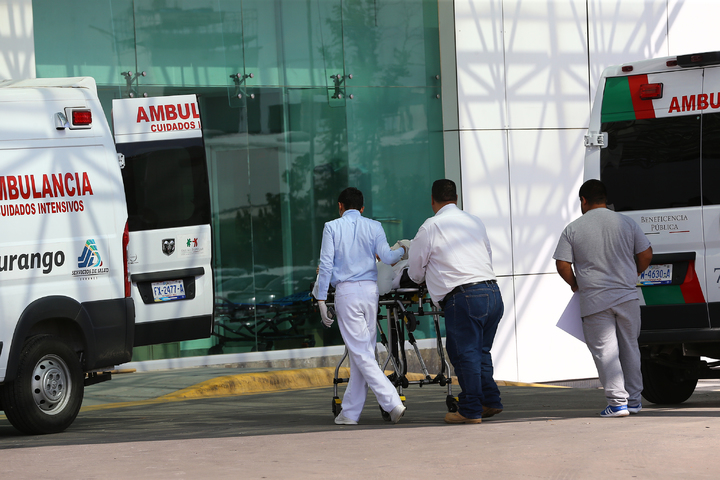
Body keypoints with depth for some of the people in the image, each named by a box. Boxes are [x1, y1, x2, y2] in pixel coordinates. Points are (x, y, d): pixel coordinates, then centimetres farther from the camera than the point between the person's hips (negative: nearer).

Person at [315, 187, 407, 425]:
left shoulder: (332, 227, 1)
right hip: (370, 289, 4)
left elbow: (326, 264, -4)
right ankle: (350, 412, 13)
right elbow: (386, 256, -3)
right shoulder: (374, 227, 7)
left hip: (346, 291, -4)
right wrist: (402, 251, 18)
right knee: (363, 352, 10)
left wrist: (321, 299, -2)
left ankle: (392, 403, -17)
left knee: (360, 353, -4)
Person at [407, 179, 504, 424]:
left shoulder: (431, 227, 2)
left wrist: (427, 278, 34)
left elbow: (415, 272, 11)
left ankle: (471, 410, 0)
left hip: (464, 296, -6)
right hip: (493, 291, 6)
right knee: (481, 351, 17)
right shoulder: (475, 222, 19)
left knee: (465, 353, -1)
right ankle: (491, 401, 16)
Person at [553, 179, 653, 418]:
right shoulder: (626, 223, 4)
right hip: (627, 297, 3)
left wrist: (575, 284, 15)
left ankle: (618, 402, -9)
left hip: (595, 300, -3)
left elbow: (562, 265, -3)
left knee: (605, 351, -2)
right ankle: (633, 400, 19)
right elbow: (646, 255, 6)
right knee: (629, 348, 14)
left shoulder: (573, 229, -2)